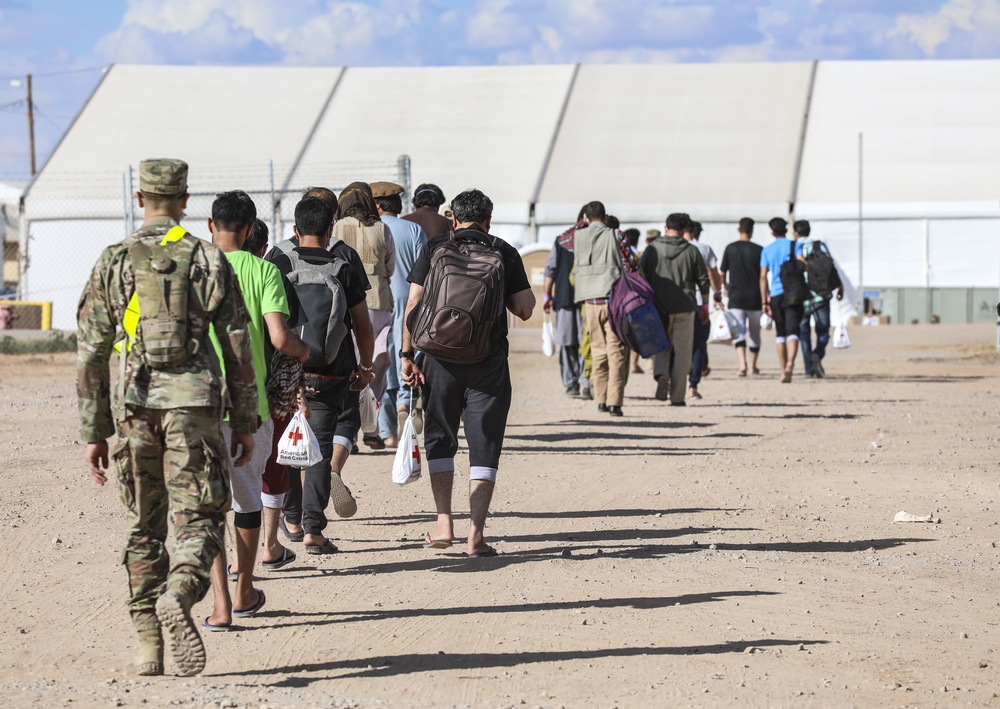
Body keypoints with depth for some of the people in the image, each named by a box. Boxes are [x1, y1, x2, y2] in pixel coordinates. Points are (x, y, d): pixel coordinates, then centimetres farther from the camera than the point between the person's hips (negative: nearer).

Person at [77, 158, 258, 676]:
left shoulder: (113, 263, 5)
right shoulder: (209, 261, 4)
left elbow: (90, 353, 5)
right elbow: (238, 348, 3)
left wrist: (94, 433, 10)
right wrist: (245, 423, 10)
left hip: (135, 406, 2)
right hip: (194, 404, -2)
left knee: (144, 529, 12)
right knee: (198, 518, -1)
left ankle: (148, 646, 11)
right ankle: (178, 596, -31)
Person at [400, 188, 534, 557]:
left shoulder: (435, 248, 4)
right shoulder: (504, 252, 4)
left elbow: (413, 303, -2)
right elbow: (525, 309, 3)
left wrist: (407, 354, 1)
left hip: (442, 356, 0)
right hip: (489, 360, 0)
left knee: (439, 439, 15)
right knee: (484, 447, 4)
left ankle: (444, 525, 7)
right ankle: (476, 536, -3)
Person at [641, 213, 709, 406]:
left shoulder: (652, 249, -1)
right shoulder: (691, 251, -1)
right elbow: (703, 281, 3)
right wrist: (704, 305, 15)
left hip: (659, 308, 1)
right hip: (684, 308, -1)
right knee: (682, 351, 6)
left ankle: (661, 374, -14)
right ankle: (677, 396, 5)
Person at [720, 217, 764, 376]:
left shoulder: (730, 249, 0)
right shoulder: (759, 250, -4)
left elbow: (722, 275, 7)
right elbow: (763, 277, -4)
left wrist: (727, 288, 26)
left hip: (736, 298, 0)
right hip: (755, 298, 0)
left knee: (738, 331, -5)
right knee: (754, 332, 16)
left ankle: (742, 363, -28)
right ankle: (753, 366, 25)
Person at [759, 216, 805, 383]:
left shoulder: (767, 250, 9)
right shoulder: (794, 245, 3)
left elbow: (763, 277, 6)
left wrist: (764, 302, 7)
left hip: (776, 294, 2)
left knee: (780, 332, 13)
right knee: (792, 330, -9)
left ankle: (783, 369, 14)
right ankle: (790, 363, -32)